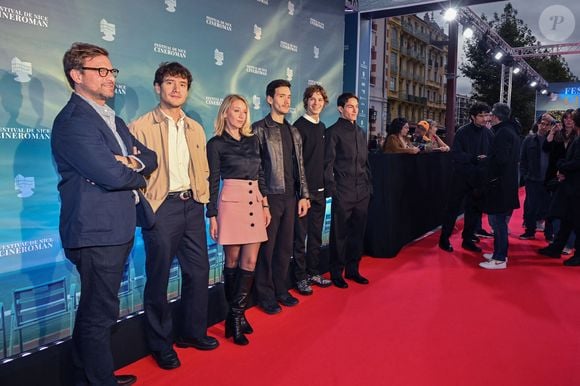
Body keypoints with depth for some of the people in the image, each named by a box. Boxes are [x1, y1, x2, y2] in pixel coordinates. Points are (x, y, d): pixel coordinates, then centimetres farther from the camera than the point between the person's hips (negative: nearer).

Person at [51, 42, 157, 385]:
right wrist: (138, 175, -4)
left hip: (118, 229, 10)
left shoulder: (114, 121, 16)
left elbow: (150, 157, 12)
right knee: (100, 313, 1)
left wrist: (135, 162, -11)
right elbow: (112, 175, -24)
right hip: (96, 231, -10)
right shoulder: (72, 121, -14)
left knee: (96, 311, 20)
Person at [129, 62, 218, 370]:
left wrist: (202, 199, 6)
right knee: (159, 277, 5)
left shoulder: (196, 129, 13)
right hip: (161, 208, -5)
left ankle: (192, 332, 32)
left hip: (192, 205, 6)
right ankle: (160, 344, 23)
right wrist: (143, 208, -14)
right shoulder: (141, 127, -4)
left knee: (198, 271, 12)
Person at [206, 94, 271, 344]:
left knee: (250, 261, 1)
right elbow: (213, 181, -2)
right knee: (232, 260, 5)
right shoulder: (216, 143, 0)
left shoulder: (252, 140, 14)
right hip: (232, 201, -5)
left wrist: (265, 204, 11)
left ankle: (235, 315, 10)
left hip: (255, 202, 5)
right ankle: (237, 315, 19)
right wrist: (212, 216, -5)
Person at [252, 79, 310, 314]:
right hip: (270, 197, -6)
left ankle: (281, 291, 27)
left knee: (285, 247, 13)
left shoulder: (294, 132, 15)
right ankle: (265, 296, 17)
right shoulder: (259, 129, -5)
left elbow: (300, 167, 15)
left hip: (290, 197, 6)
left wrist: (304, 195, 10)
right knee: (267, 248, 3)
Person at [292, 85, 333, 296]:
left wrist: (326, 184, 12)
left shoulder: (322, 127, 14)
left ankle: (313, 272, 27)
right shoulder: (299, 126, -9)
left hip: (319, 189, 7)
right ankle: (300, 277, 13)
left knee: (316, 234, 15)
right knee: (300, 236, 2)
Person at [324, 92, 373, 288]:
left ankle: (352, 270, 24)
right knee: (340, 234, 2)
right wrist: (331, 189, -12)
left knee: (358, 232, 11)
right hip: (343, 192, -6)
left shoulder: (361, 132, 16)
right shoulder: (333, 132, -3)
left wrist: (369, 185, 14)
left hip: (362, 192, 6)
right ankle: (336, 273, 14)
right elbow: (328, 163, -7)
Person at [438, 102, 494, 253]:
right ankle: (444, 239, 14)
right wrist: (475, 158, -22)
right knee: (453, 208, 3)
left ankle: (468, 239, 24)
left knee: (475, 209, 11)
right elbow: (455, 154, -15)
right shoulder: (462, 132, -9)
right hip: (461, 176, -4)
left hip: (479, 178, 4)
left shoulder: (489, 133, 2)